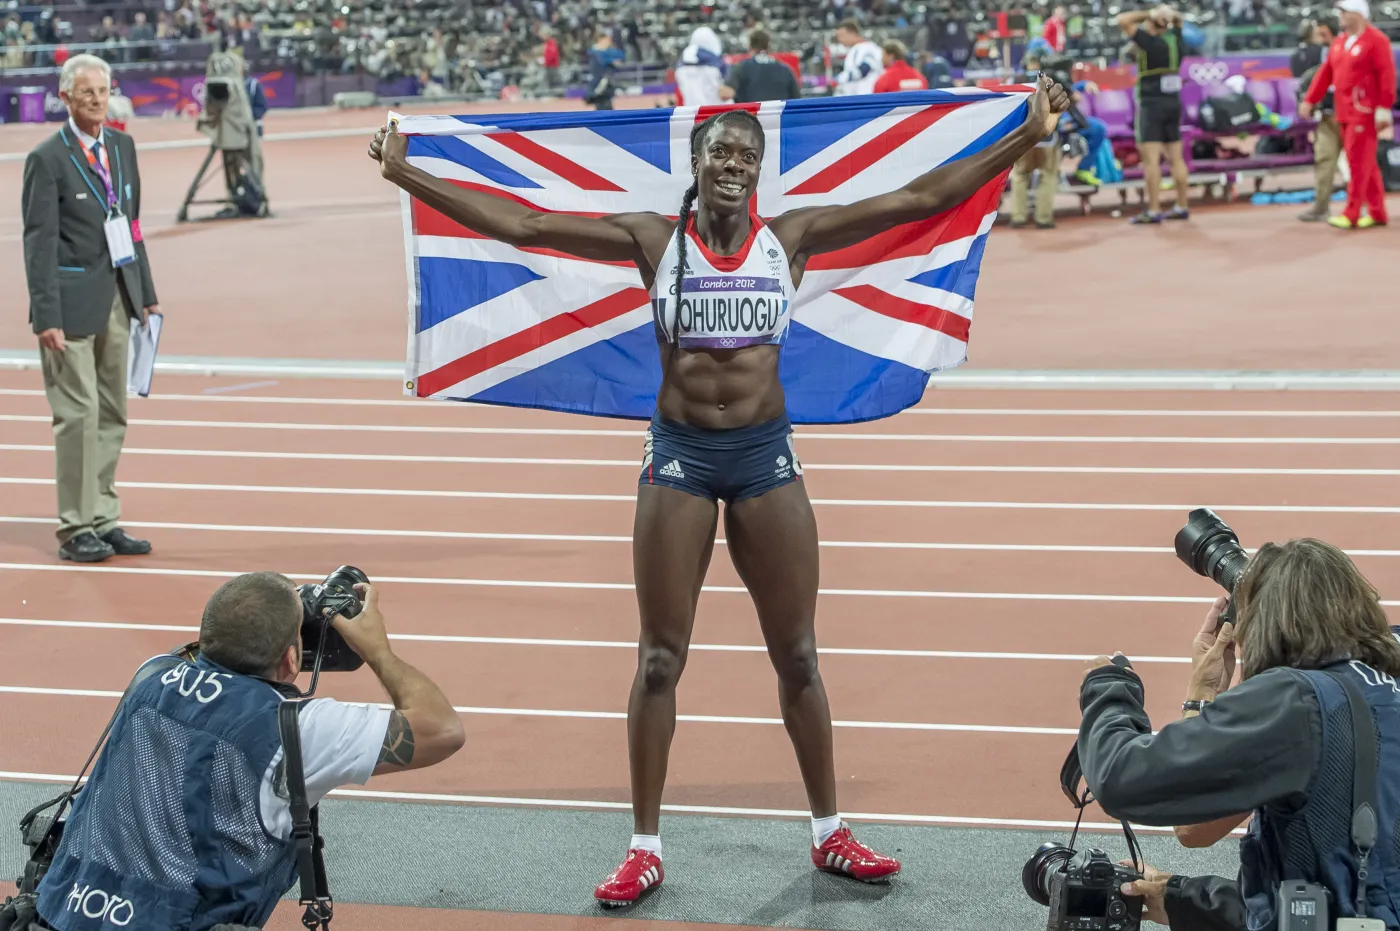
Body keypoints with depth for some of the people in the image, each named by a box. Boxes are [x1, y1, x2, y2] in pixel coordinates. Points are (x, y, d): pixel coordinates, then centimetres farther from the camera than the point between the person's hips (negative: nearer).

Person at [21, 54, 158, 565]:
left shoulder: (122, 146, 12)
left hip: (118, 299, 6)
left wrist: (146, 293, 14)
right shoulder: (47, 158, -8)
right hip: (74, 301, -6)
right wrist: (47, 316, -15)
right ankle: (76, 529, 1)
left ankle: (104, 521, 17)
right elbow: (39, 242, -10)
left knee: (112, 413, 9)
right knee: (78, 413, -6)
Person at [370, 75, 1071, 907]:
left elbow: (924, 198, -3)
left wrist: (1027, 137, -7)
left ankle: (831, 834, 24)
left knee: (798, 655, 10)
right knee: (660, 658, 5)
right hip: (679, 455, -1)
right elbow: (519, 224, -8)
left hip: (766, 453, 1)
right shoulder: (653, 240, -4)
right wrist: (406, 175, -13)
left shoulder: (791, 237, -2)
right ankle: (646, 848, 15)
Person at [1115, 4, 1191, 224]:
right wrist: (1168, 15, 6)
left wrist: (1150, 14, -8)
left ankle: (1154, 211, -13)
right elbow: (1177, 19, 27)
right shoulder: (1174, 40, 6)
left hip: (1151, 105, -8)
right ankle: (1182, 206, 15)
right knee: (1176, 158, 11)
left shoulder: (1150, 43, -13)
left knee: (1151, 159, -9)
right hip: (1173, 104, 8)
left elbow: (1123, 20, -15)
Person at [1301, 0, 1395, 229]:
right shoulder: (1338, 43, 15)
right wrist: (1309, 101, 10)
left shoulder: (1376, 40, -9)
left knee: (1359, 162, -8)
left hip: (1366, 113, -8)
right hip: (1344, 113, 8)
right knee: (1365, 164, 11)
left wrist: (1384, 108, -21)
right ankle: (1377, 213, 17)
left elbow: (1387, 75, -15)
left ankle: (1351, 215, -8)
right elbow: (1325, 73, 15)